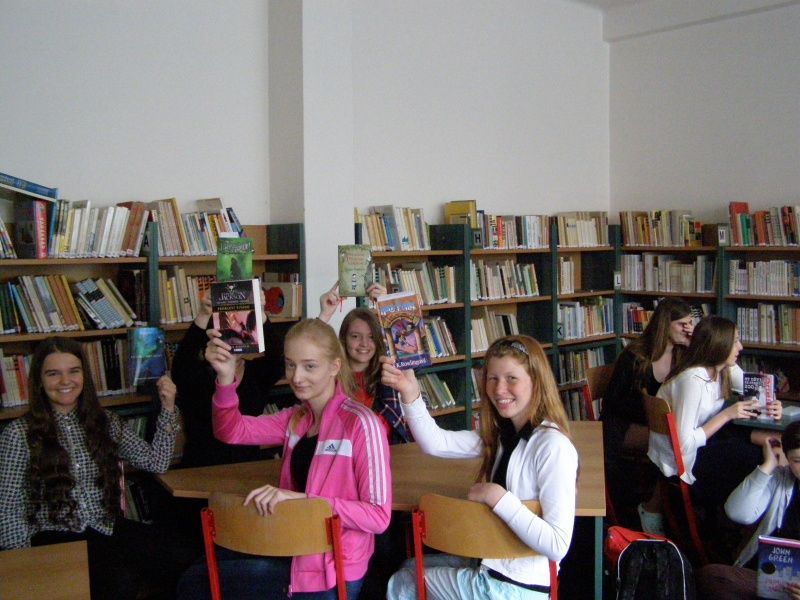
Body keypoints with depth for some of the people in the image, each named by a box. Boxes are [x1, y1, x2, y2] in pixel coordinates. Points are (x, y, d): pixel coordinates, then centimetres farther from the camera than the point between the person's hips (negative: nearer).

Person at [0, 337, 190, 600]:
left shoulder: (105, 422, 12)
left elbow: (156, 463, 9)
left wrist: (168, 409, 1)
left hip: (108, 529, 3)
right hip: (56, 539, -3)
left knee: (180, 558, -27)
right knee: (121, 578, -33)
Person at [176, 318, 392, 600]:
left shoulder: (361, 423, -20)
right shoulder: (298, 418, 5)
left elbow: (379, 516, -23)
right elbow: (232, 431, 0)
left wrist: (302, 499, -31)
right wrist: (226, 378, -18)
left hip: (328, 575, -7)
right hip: (296, 550, 7)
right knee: (196, 575, 19)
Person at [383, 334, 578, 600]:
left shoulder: (552, 446, -24)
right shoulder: (500, 434, 2)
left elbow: (558, 546, -28)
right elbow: (435, 443, -6)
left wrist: (498, 498, -25)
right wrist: (410, 393, -19)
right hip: (493, 564, 8)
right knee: (409, 568, 29)